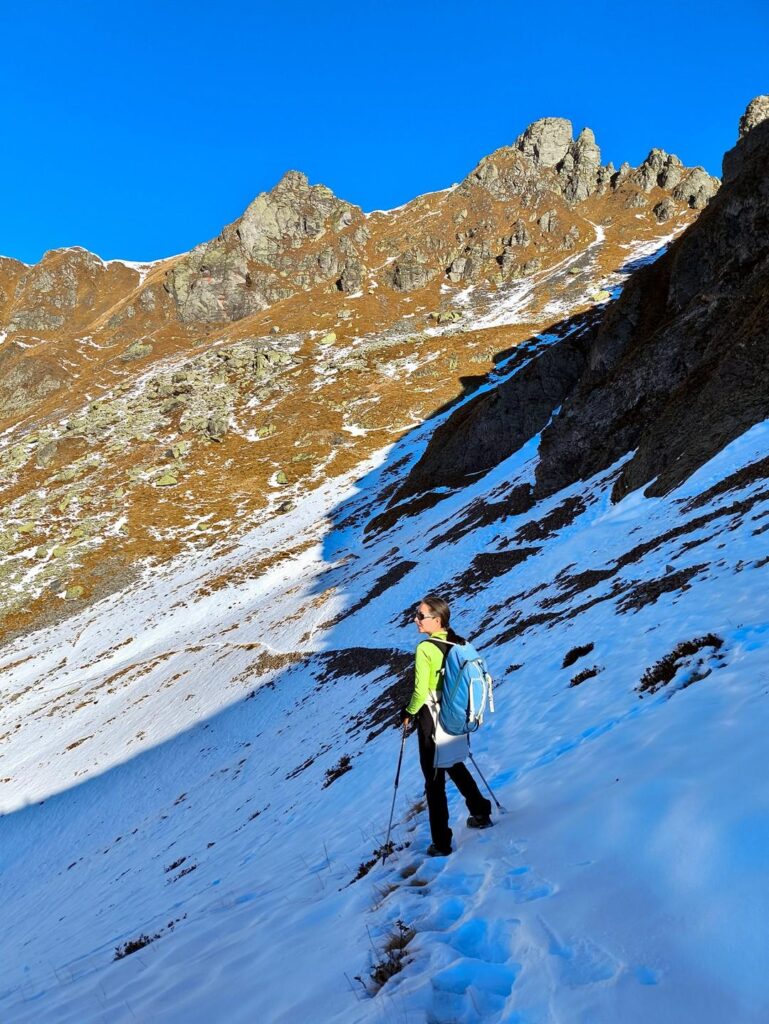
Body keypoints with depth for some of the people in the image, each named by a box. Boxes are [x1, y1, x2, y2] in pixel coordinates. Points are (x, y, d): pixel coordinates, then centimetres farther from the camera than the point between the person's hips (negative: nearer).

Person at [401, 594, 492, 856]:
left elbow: (421, 691, -22)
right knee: (455, 766, 29)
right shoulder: (461, 643, -2)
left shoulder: (425, 649, -22)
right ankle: (481, 813, 40)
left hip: (432, 718, -7)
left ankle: (441, 843, 13)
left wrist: (408, 713, -5)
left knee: (434, 780, 5)